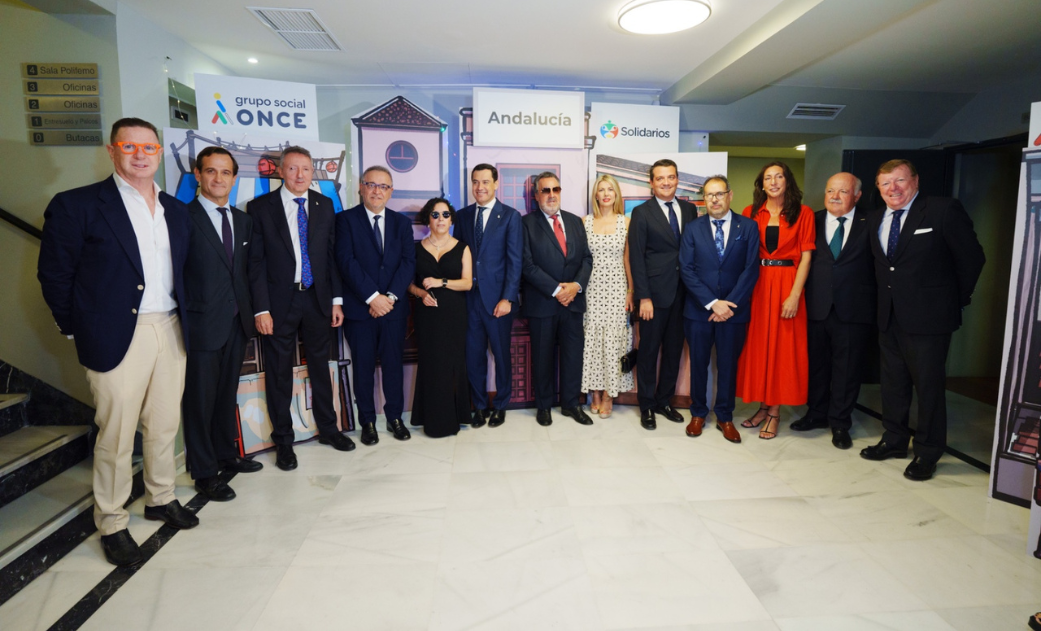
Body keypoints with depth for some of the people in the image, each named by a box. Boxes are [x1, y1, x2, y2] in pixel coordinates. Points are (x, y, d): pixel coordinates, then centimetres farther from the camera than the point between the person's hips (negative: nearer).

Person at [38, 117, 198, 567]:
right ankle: (112, 524, 22)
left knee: (164, 425, 16)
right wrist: (78, 329, -2)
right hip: (118, 336, -5)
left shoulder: (176, 210, 12)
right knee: (116, 434, 5)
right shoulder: (76, 205, -4)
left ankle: (161, 499, 34)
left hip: (170, 332, 5)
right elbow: (54, 274, -3)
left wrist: (182, 317, 10)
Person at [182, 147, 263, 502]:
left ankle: (226, 454, 33)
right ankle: (204, 472, 17)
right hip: (202, 323, -6)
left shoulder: (244, 220, 11)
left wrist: (251, 311, 6)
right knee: (200, 398, 4)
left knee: (227, 393, 18)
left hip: (237, 321, 6)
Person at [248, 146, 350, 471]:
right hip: (279, 301, -2)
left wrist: (336, 299, 2)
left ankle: (327, 428, 30)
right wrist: (261, 309, -11)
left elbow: (331, 255, 7)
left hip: (317, 298, 3)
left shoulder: (325, 205, 6)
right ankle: (283, 441, 23)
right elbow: (256, 261, -5)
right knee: (279, 374, 7)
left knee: (320, 366, 14)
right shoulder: (260, 207, -2)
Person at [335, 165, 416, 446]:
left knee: (394, 364, 9)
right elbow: (347, 262, -9)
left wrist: (390, 296, -12)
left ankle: (395, 418, 24)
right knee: (363, 367, 7)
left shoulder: (402, 222, 11)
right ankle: (367, 421, 21)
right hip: (359, 307, -2)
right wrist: (372, 297, -17)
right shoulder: (346, 219, 1)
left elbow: (408, 262, 1)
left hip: (393, 307, 2)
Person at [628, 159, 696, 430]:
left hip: (683, 293, 4)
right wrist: (643, 297, -13)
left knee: (674, 350, 12)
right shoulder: (642, 213, -3)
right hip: (655, 293, -4)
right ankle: (646, 406, 18)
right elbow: (636, 257, -7)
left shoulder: (689, 209, 10)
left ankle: (664, 401, 27)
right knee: (649, 351, 4)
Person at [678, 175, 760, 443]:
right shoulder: (693, 228, 2)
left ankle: (725, 417, 25)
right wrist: (712, 303, -14)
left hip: (734, 310, 0)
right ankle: (698, 413, 26)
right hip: (698, 310, 0)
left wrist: (729, 304, -13)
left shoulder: (748, 227, 2)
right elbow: (686, 270, -5)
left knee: (728, 365, 10)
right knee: (698, 364, 10)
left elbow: (751, 269, -5)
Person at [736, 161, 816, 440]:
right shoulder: (751, 213, 7)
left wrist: (795, 295, -13)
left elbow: (806, 257, -3)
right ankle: (763, 405, 20)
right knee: (757, 345, 6)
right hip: (756, 284, 2)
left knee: (782, 346, 2)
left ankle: (775, 412, 12)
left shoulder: (803, 213, 1)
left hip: (787, 284, -2)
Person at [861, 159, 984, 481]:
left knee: (929, 384, 2)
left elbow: (972, 257, -4)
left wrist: (958, 298, 2)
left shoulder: (944, 210, -8)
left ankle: (927, 453, 16)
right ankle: (894, 440, 28)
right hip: (889, 317, 6)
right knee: (893, 382, 14)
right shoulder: (875, 221, 9)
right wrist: (889, 294, 7)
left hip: (928, 316, -6)